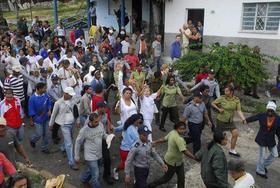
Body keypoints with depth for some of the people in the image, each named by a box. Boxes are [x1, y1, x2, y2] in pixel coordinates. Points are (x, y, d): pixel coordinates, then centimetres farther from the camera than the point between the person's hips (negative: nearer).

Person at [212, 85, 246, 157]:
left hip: (230, 121, 3)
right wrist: (219, 109, -18)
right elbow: (213, 103, -5)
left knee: (235, 133, -1)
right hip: (221, 120, -3)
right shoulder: (222, 98, -16)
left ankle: (232, 150, 17)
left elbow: (239, 111, -11)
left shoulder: (236, 100, -9)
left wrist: (243, 119, -24)